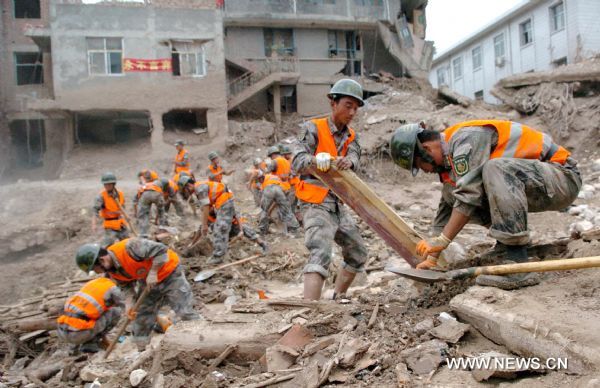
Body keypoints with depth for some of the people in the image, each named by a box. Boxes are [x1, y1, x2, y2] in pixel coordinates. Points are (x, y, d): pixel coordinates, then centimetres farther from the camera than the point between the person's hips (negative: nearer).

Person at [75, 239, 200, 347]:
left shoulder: (129, 247, -35)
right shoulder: (112, 272, -7)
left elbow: (161, 250, -33)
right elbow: (126, 287, 3)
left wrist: (153, 273, -30)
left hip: (169, 273, -8)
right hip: (149, 282, 8)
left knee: (184, 311, -8)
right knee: (141, 316, 12)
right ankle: (140, 345, 27)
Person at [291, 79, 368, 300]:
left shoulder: (351, 135, 13)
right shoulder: (313, 128, -7)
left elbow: (354, 157, -7)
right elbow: (296, 163, -19)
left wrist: (348, 161, -32)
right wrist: (315, 160, -41)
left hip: (338, 205, 8)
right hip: (316, 204, -8)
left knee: (358, 254, 15)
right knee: (320, 254, -25)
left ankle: (337, 299, 29)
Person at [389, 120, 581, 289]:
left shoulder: (466, 138, -20)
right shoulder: (451, 157, 9)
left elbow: (469, 195, -27)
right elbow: (446, 209, 12)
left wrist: (442, 240, -20)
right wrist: (432, 258, 11)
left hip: (562, 178, -8)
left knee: (496, 168, -35)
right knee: (451, 193, -2)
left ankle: (518, 265, -32)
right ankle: (508, 243, 5)